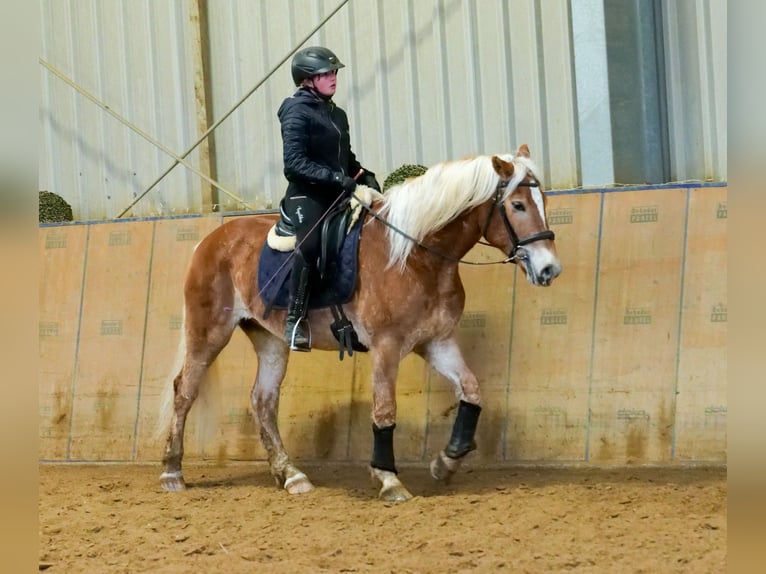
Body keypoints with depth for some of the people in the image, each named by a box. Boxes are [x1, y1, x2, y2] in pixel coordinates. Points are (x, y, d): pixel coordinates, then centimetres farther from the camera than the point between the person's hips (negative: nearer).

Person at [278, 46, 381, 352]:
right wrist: (334, 177, -24)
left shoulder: (337, 114, 18)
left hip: (336, 196, 8)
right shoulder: (297, 111, -6)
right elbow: (294, 163, -15)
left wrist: (364, 176, 6)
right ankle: (295, 320, -22)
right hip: (307, 196, -8)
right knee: (310, 245, -28)